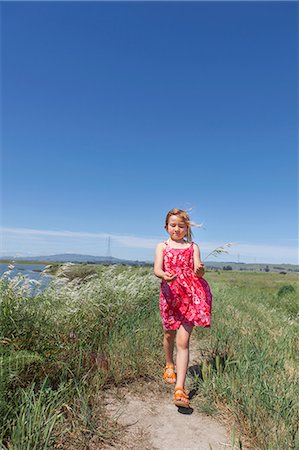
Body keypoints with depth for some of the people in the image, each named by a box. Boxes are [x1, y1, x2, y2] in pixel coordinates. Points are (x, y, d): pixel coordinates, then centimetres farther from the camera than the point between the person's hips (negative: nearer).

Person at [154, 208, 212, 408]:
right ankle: (169, 365, 47)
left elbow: (198, 273, -5)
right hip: (170, 294, 2)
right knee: (169, 334, 19)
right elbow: (157, 269, -9)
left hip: (191, 295, -1)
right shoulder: (162, 246, 6)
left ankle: (180, 388, -3)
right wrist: (164, 275, -33)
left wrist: (200, 270, -30)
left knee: (183, 341, -7)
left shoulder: (193, 247, 7)